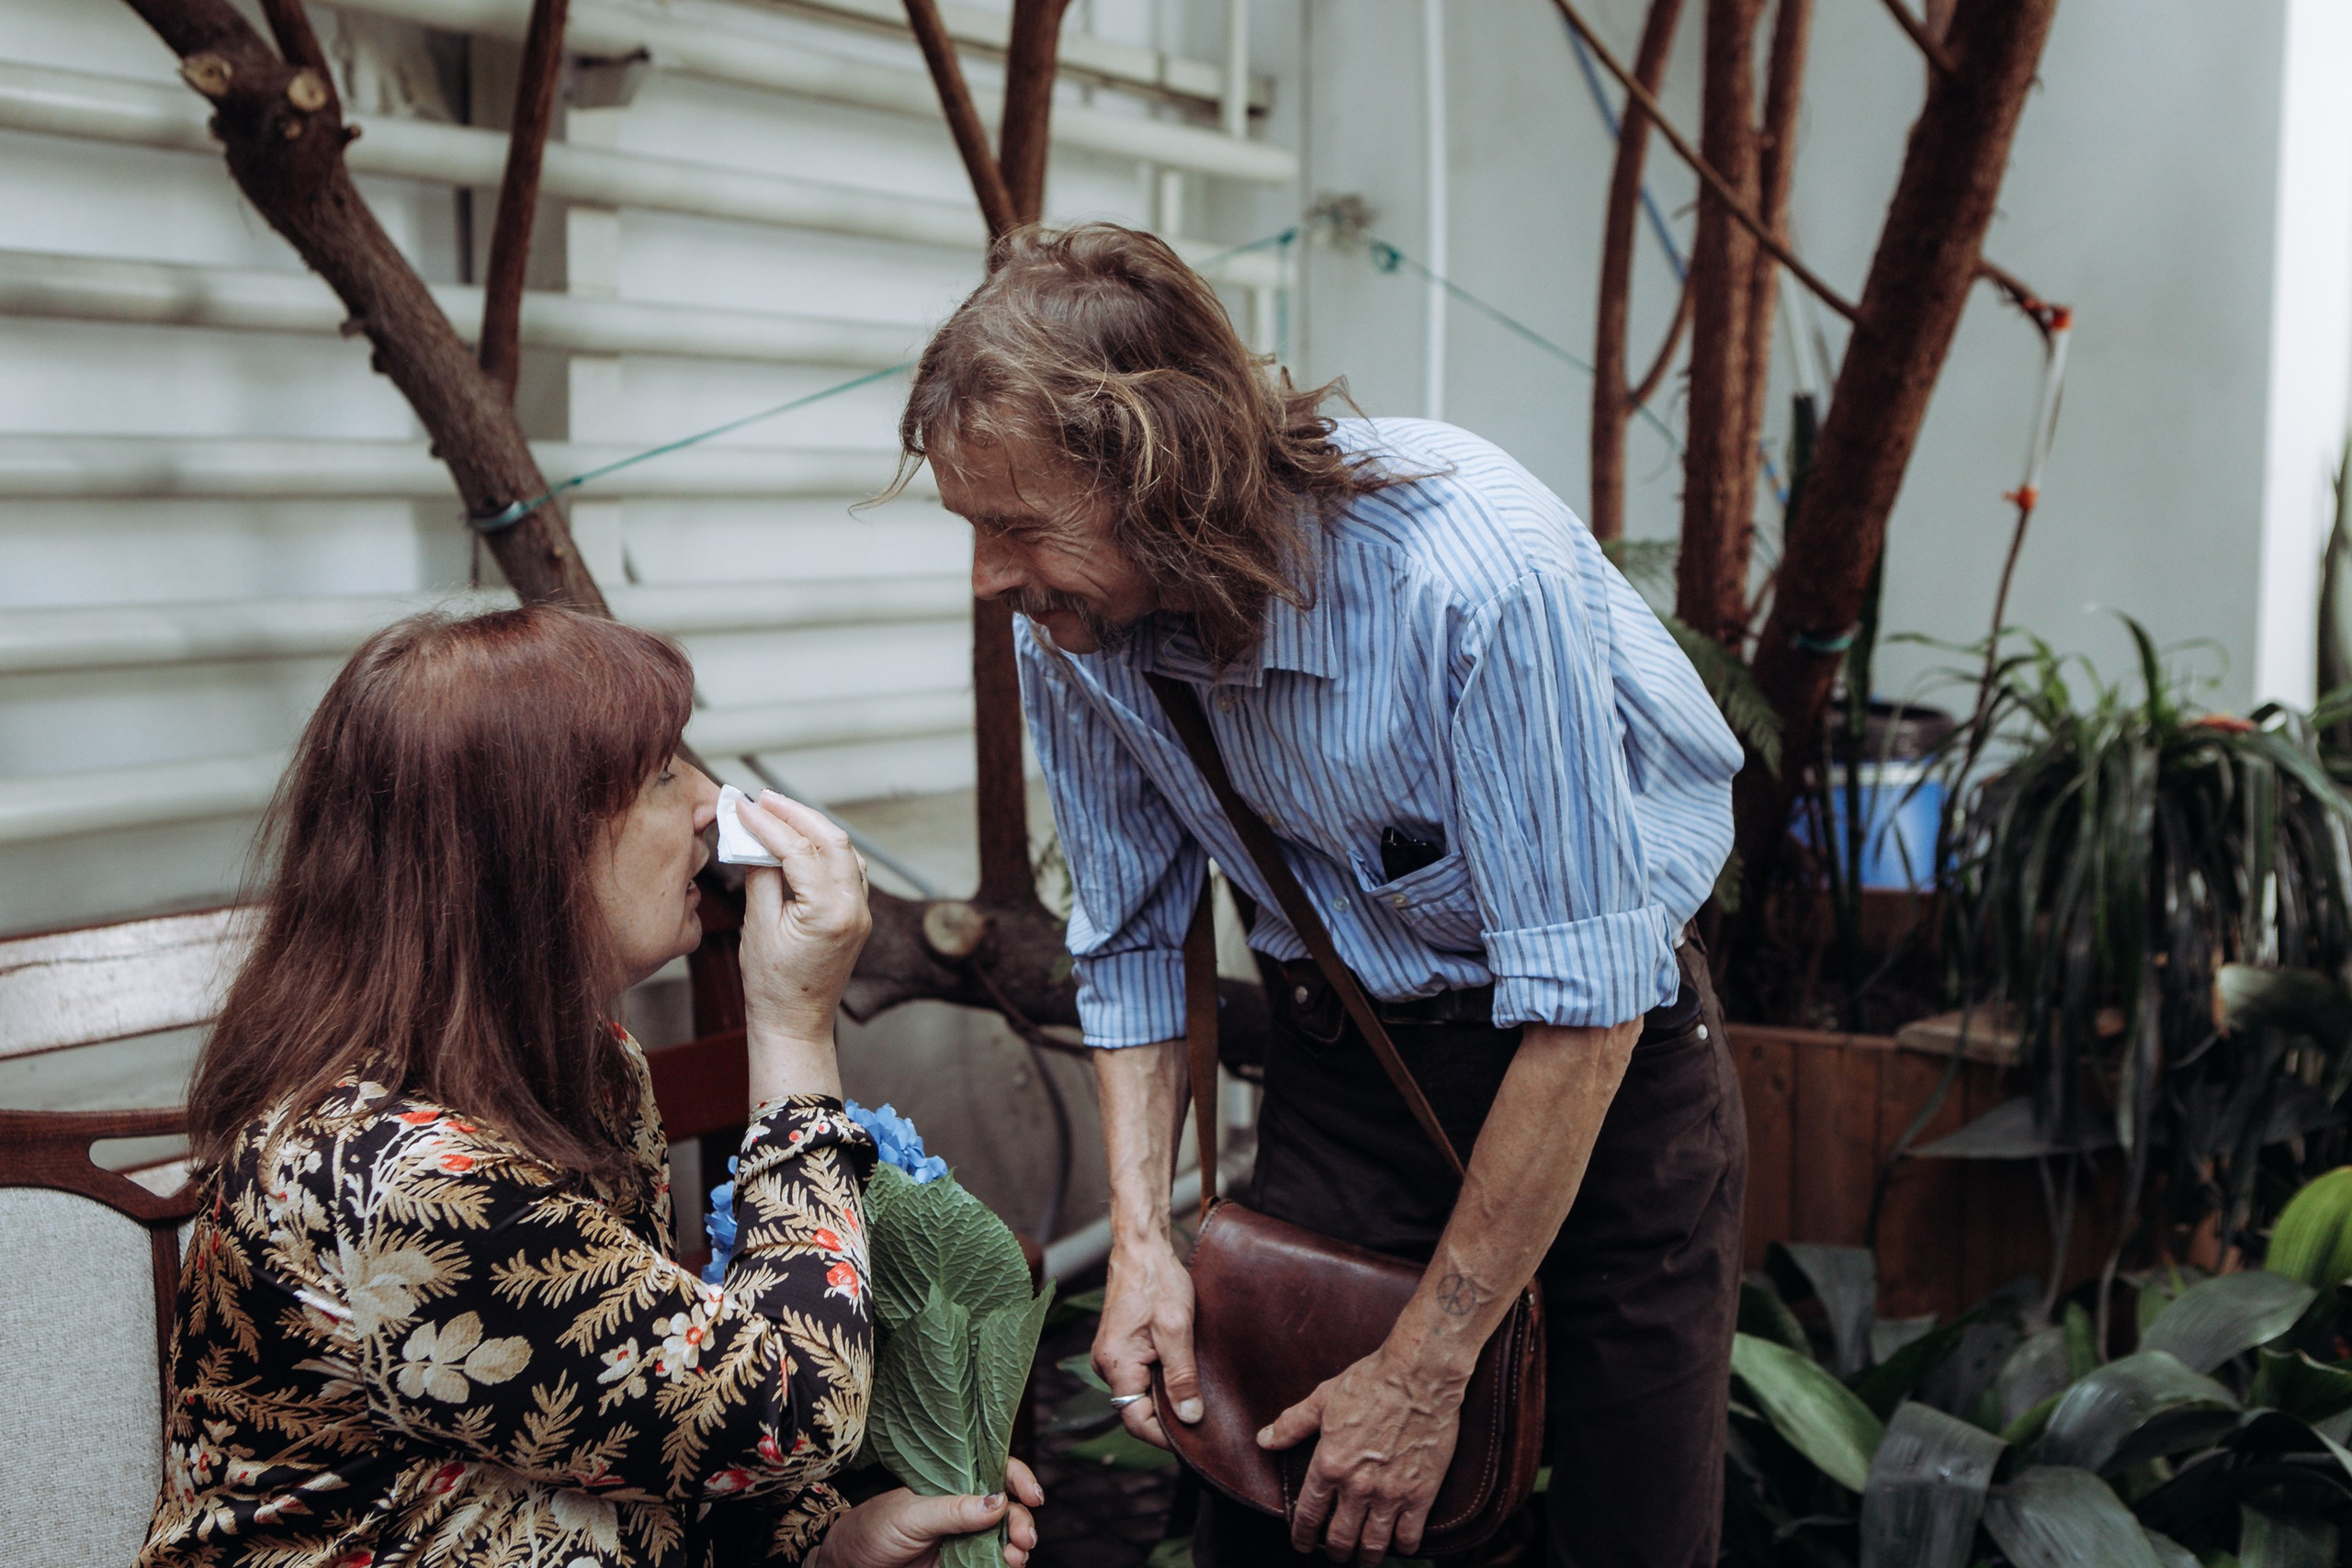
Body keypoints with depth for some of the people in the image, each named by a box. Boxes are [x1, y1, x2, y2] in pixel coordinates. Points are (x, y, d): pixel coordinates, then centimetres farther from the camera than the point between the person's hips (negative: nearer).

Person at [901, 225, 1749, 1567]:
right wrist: (1141, 1236, -7)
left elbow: (1583, 1006, -29)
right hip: (1340, 1053, 4)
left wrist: (1424, 1373, -22)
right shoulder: (1065, 628, -13)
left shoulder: (1474, 574, -32)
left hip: (1609, 1059, -3)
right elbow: (1131, 936, 3)